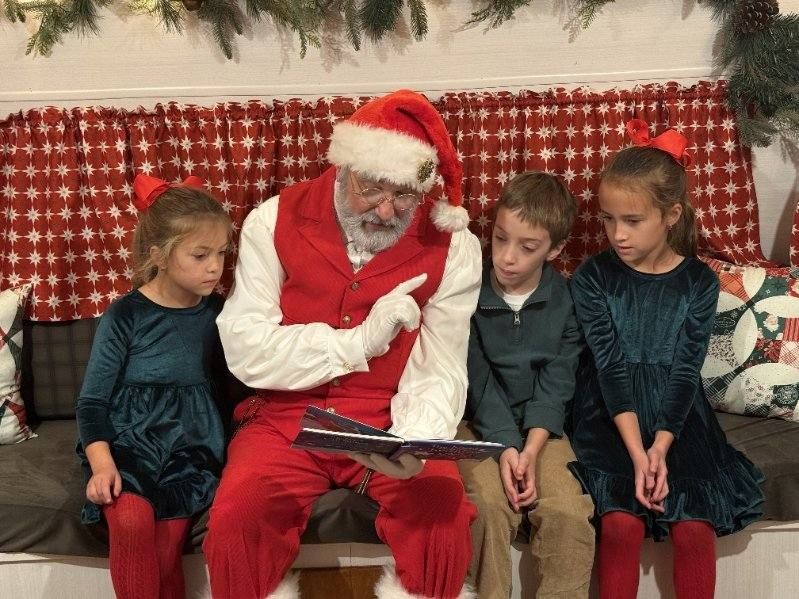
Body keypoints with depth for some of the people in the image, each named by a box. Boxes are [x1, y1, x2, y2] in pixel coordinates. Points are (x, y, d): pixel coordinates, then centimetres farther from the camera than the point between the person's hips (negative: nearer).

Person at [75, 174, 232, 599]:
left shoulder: (215, 312, 7)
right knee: (132, 518, -32)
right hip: (128, 438, -2)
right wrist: (101, 463, -18)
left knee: (167, 541, -24)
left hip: (190, 441, 2)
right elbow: (92, 401, -3)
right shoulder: (125, 316, -3)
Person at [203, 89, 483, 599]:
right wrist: (358, 342, -16)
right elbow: (246, 349, -9)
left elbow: (440, 372, -7)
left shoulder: (453, 246, -3)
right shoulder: (275, 221, -3)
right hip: (288, 419, 0)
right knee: (234, 523, -25)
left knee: (444, 519, -26)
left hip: (392, 424, 0)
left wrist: (413, 443, -26)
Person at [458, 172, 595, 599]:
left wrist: (531, 450, -20)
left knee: (570, 514, -20)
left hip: (540, 426, 1)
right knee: (489, 505, -26)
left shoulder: (566, 301, -4)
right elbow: (476, 379, -10)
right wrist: (505, 446, -20)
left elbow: (556, 384, -7)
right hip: (480, 422, -1)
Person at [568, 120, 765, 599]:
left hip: (677, 417, 1)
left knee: (695, 525, -17)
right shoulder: (593, 279, -4)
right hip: (611, 416, -1)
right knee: (622, 522, -22)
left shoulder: (700, 283, 0)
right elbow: (611, 367, -11)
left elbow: (685, 371, -5)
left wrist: (660, 447, -19)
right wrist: (636, 451, -21)